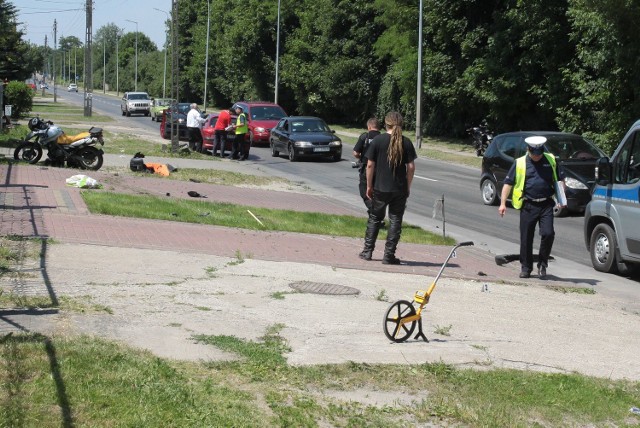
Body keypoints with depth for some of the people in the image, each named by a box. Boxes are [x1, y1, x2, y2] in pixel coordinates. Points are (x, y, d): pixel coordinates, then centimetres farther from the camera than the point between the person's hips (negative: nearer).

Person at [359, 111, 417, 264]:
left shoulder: (378, 140, -5)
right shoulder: (406, 143, -3)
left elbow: (370, 165, -6)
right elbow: (411, 167, -3)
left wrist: (369, 186, 3)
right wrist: (408, 186, 8)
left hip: (380, 188, 0)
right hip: (400, 189, 0)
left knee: (374, 219, 15)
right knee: (395, 221, 7)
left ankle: (367, 251, 16)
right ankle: (389, 255, 6)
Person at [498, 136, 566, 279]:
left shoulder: (551, 160, 7)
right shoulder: (520, 163, 2)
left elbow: (560, 179, 14)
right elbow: (508, 183, 3)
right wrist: (503, 204, -3)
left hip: (546, 204, 0)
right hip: (528, 206, 0)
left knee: (548, 234, -11)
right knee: (526, 238, 4)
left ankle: (542, 264, 8)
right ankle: (525, 267, 18)